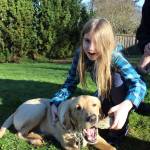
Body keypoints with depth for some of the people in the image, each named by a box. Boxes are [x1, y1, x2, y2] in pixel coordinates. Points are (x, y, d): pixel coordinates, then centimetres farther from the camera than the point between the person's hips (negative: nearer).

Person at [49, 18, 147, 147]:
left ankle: (119, 130, -17)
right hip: (105, 93, 5)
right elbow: (70, 83, -19)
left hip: (122, 94, -4)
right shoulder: (80, 55, -26)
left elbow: (139, 84, -49)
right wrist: (55, 103, -35)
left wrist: (126, 106, -69)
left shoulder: (114, 57, -39)